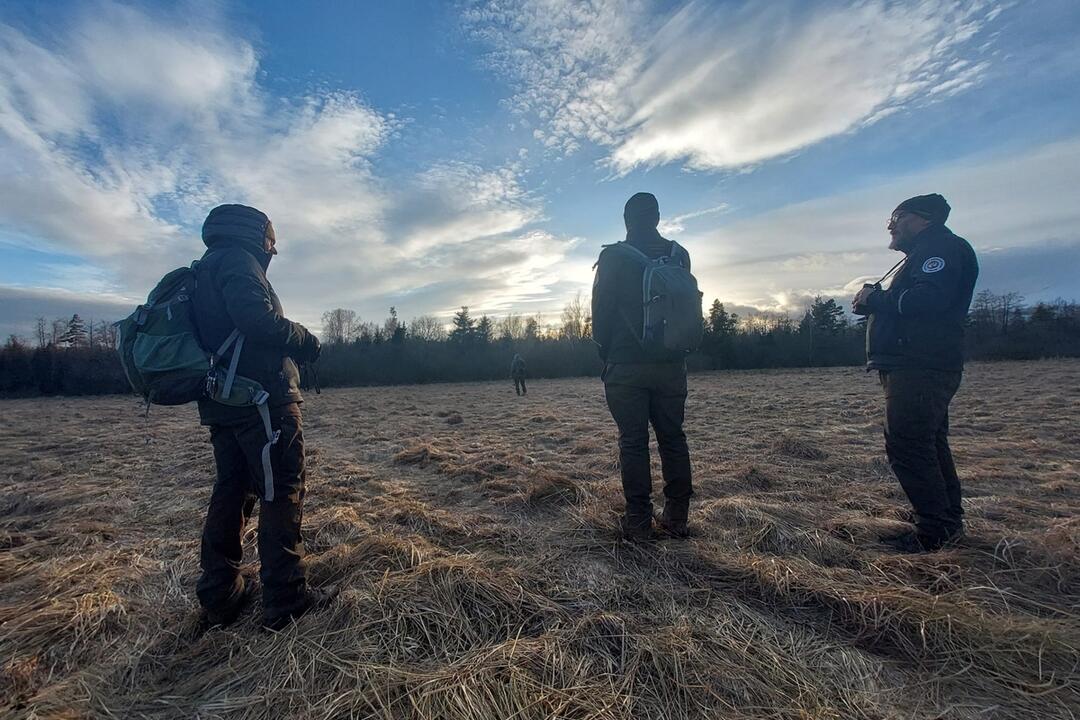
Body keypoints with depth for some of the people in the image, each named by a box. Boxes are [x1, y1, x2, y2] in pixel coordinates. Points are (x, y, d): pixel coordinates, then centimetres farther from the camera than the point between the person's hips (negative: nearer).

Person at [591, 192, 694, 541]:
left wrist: (604, 352, 8)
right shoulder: (679, 254, 9)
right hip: (671, 365, 4)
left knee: (633, 441, 2)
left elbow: (601, 310, -4)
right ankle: (677, 519, 17)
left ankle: (638, 522, 7)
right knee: (673, 438, 11)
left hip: (625, 365, -3)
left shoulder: (613, 257, -4)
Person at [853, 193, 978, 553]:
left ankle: (935, 532, -5)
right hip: (917, 367, 11)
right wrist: (874, 303, 6)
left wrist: (876, 298, -11)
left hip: (920, 368, -11)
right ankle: (949, 521, 26)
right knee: (929, 445, 16)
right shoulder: (925, 255, 27)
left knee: (907, 445, -12)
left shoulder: (943, 247, -7)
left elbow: (927, 300, -23)